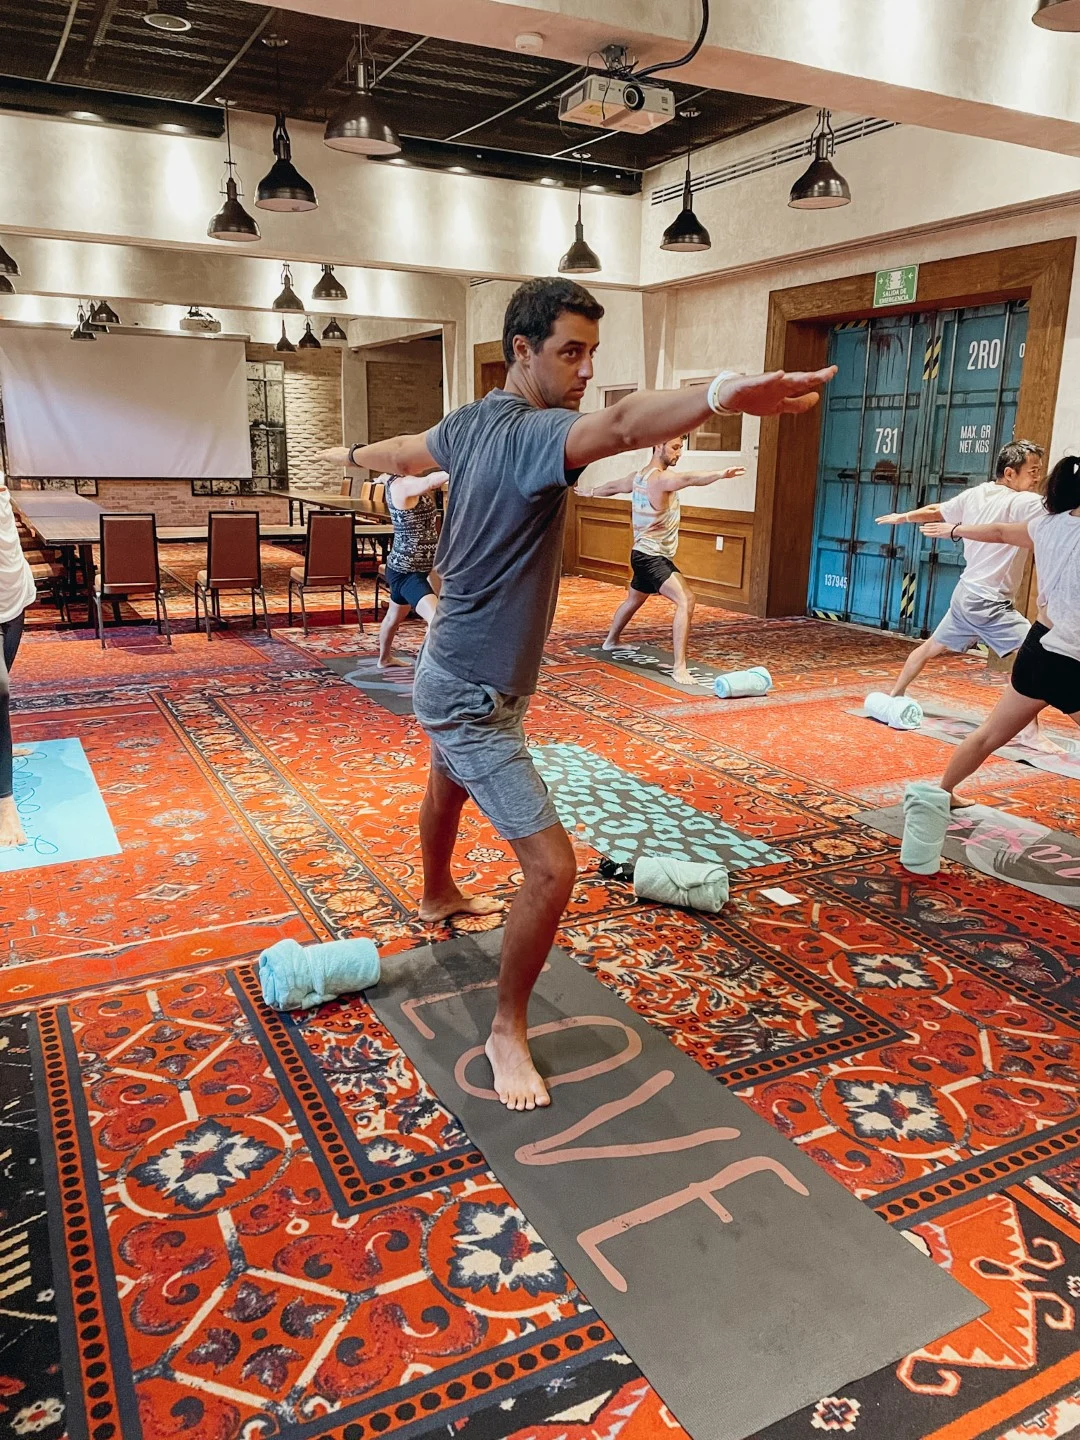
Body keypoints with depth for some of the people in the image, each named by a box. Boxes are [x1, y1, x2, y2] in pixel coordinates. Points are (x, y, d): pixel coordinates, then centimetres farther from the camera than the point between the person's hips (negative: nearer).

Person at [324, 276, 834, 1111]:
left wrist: (357, 455, 45)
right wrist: (723, 394, -68)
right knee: (551, 869, -11)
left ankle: (437, 897, 64)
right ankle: (508, 1031, 9)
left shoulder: (472, 424, 0)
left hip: (456, 676, 11)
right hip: (475, 697, -11)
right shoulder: (528, 434, -26)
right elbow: (620, 426, -50)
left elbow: (402, 453, 22)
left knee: (449, 786, 34)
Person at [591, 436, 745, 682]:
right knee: (686, 601, -25)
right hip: (653, 557, -11)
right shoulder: (662, 478, -21)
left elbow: (613, 486, 27)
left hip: (643, 555, 11)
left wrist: (591, 492, 47)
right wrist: (721, 474, -55)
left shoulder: (637, 476, 9)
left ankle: (611, 641, 56)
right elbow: (689, 479, -41)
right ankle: (679, 668, -32)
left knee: (633, 600, 33)